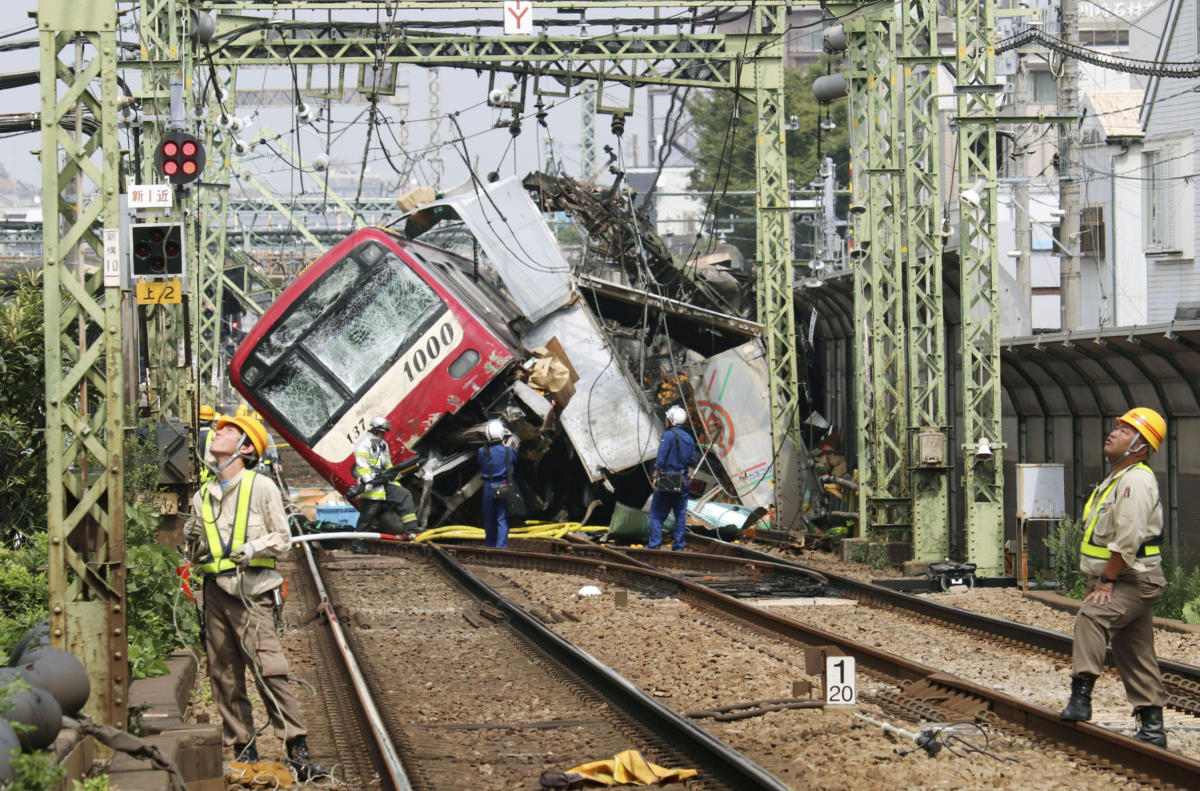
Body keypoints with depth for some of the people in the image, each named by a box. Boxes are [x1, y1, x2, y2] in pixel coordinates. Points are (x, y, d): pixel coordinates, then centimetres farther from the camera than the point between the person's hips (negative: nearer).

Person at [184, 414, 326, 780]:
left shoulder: (261, 487, 3)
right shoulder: (202, 496, 19)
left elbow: (283, 539, 2)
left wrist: (253, 548, -16)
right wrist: (193, 543, 1)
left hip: (252, 592, -6)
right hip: (215, 591, 6)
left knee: (269, 671, -15)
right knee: (223, 677, 3)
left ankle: (297, 750, -14)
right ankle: (243, 751, 10)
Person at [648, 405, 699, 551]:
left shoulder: (668, 435, -10)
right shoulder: (689, 438, 9)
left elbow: (660, 459, -15)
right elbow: (692, 460, 11)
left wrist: (655, 477, -11)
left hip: (667, 480, -6)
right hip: (683, 481, 6)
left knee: (656, 514, 1)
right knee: (680, 515, 10)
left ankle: (654, 545, -4)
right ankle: (678, 546, 9)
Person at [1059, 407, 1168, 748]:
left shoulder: (1136, 481, -17)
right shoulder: (1117, 479, 16)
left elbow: (1127, 540, -24)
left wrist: (1106, 580, -22)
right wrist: (1100, 580, 16)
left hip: (1134, 581, -11)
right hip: (1117, 581, 11)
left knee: (1091, 618, -31)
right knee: (1135, 657, 13)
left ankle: (1081, 696, -38)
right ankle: (1152, 727, 20)